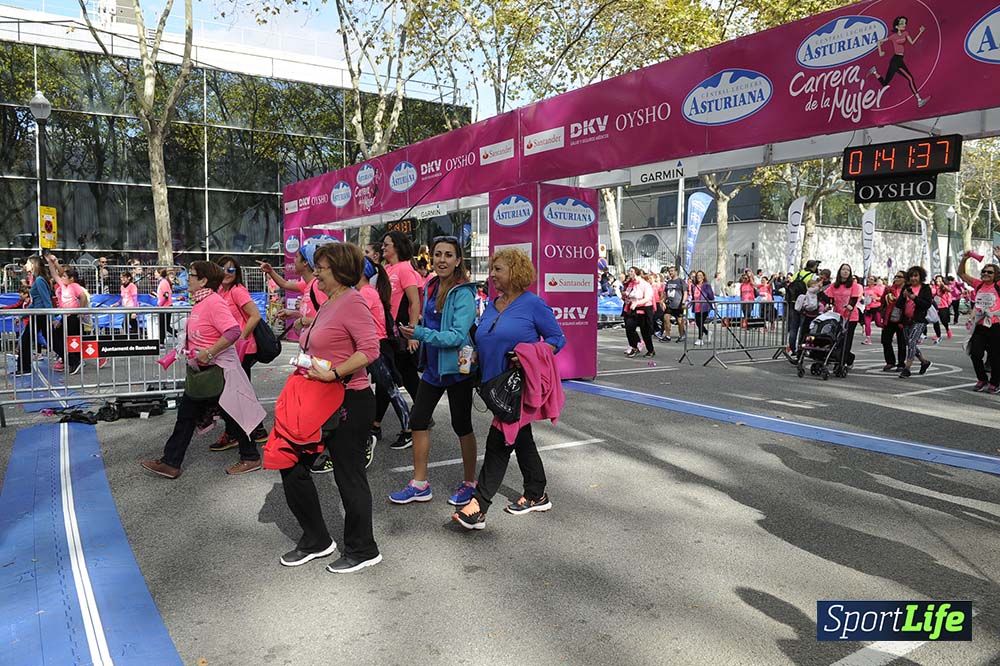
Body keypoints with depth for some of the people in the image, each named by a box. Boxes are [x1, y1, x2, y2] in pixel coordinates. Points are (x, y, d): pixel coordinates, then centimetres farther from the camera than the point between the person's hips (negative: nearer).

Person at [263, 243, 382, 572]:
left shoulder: (352, 302, -15)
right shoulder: (327, 304, 13)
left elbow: (370, 349, -26)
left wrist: (334, 373, -28)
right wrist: (306, 366, 9)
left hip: (349, 402, -10)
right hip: (318, 401, 10)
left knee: (349, 476, 2)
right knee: (291, 465, 12)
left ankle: (362, 550, 21)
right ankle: (316, 540, 27)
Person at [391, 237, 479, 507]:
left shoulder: (463, 294, -18)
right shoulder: (431, 287, 5)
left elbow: (458, 335, -25)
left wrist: (421, 333, -31)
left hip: (457, 368, -7)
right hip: (433, 366, 7)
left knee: (461, 426, 6)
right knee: (418, 420, 8)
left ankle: (469, 483, 25)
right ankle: (420, 485, 21)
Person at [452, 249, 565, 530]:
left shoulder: (533, 304, -10)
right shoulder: (492, 306, 11)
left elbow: (557, 339, -7)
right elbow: (484, 342, 21)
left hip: (520, 386, -8)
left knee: (499, 440, -9)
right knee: (521, 438, 16)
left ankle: (478, 506, -6)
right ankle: (537, 495, 29)